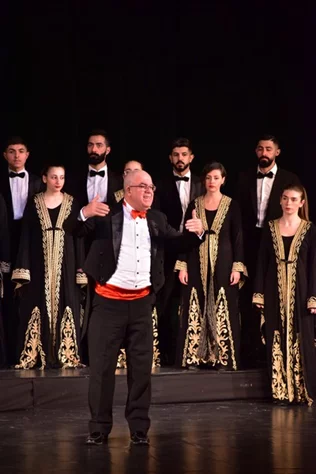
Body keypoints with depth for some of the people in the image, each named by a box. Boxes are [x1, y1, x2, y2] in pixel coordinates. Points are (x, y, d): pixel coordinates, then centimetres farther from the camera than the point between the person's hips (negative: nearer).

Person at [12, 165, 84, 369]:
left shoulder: (72, 203, 5)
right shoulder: (34, 203, 4)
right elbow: (26, 236, 1)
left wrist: (81, 269, -4)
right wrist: (23, 270, -7)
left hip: (65, 264, 1)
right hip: (40, 264, 0)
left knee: (65, 305, 0)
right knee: (38, 307, -1)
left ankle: (66, 355, 4)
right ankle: (35, 356, 2)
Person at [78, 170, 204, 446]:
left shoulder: (157, 219, 10)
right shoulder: (108, 214, -3)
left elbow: (179, 243, 11)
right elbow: (74, 232, -10)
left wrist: (197, 233, -9)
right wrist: (85, 214, -31)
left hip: (141, 302, 4)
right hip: (109, 300, -3)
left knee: (142, 367, 7)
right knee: (101, 366, 2)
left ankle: (139, 428, 16)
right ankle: (99, 429, 10)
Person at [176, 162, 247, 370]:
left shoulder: (232, 205, 1)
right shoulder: (194, 205, 6)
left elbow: (238, 238, 0)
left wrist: (237, 267, -8)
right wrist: (182, 266, -1)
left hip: (223, 264, -2)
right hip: (197, 265, 2)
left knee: (222, 312, -2)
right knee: (195, 311, 1)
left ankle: (222, 358, 2)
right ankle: (194, 357, 5)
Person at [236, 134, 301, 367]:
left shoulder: (290, 179, 1)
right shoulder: (245, 177, 7)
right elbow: (240, 212, 4)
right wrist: (241, 240, -4)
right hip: (250, 243, 2)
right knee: (249, 297, 4)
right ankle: (250, 350, 9)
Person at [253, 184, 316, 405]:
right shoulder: (270, 228, 7)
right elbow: (263, 262, 6)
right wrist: (259, 293, 0)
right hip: (275, 292, 2)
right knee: (277, 341, 4)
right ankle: (281, 390, 10)